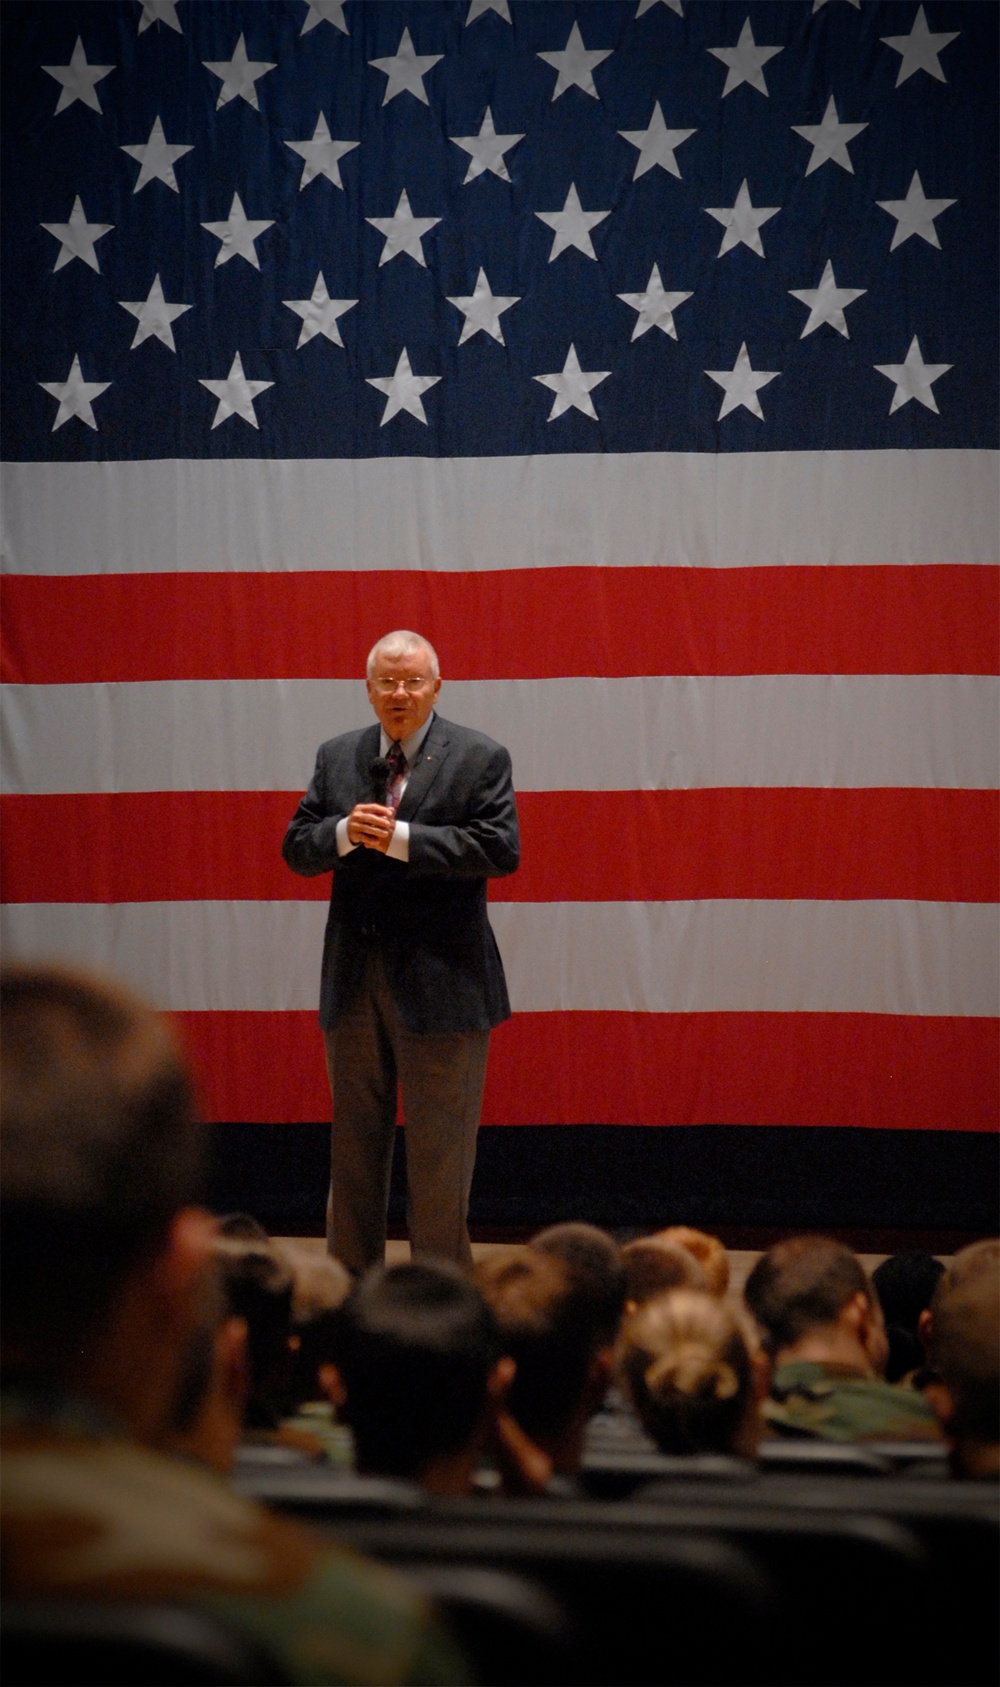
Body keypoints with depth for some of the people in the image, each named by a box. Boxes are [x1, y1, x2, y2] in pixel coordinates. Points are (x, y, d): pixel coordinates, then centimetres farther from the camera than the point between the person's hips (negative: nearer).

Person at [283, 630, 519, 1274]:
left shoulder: (480, 757, -1)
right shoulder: (337, 756, 11)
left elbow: (500, 848, -13)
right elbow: (297, 849, 8)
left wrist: (400, 838, -18)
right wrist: (345, 832, -14)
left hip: (441, 983, -4)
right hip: (354, 981, 4)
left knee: (440, 1155, 0)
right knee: (354, 1148, 11)